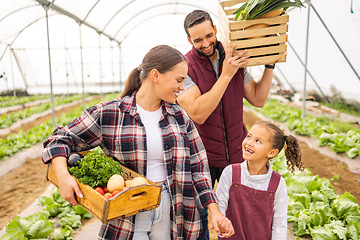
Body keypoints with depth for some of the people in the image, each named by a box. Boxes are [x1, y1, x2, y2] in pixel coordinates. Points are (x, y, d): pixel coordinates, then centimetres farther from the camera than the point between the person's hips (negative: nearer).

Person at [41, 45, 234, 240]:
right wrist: (63, 175, -21)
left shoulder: (179, 117, 2)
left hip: (169, 210, 3)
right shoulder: (108, 114, -9)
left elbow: (197, 166, 3)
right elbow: (60, 139, -2)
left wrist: (214, 210, -4)